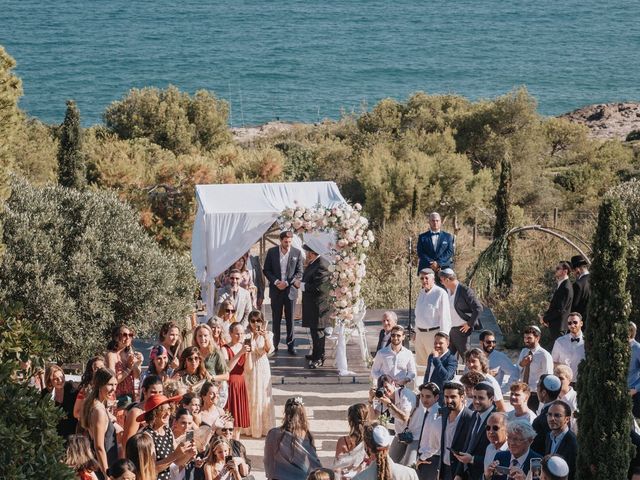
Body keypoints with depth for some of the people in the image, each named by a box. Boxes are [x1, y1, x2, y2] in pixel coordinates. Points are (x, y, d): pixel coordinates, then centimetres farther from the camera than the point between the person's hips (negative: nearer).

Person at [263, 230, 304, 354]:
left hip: (290, 290, -1)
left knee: (290, 319, 3)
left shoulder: (297, 253, -2)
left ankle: (291, 345, 10)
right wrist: (276, 282, -11)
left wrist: (287, 283, -12)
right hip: (276, 290, 1)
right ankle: (274, 345, 12)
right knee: (276, 319, 6)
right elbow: (266, 270, 4)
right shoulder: (272, 252, 1)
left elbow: (299, 272, -1)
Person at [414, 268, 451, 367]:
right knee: (421, 363, 10)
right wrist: (416, 331, 20)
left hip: (433, 333, -7)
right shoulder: (421, 292, 12)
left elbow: (445, 317, -13)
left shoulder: (440, 293, -11)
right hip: (420, 333, 7)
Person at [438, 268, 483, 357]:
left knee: (465, 355, 0)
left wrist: (469, 324, -14)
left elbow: (478, 308, -17)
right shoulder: (446, 290, 7)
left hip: (461, 329, -7)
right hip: (449, 329, 7)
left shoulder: (465, 291, -15)